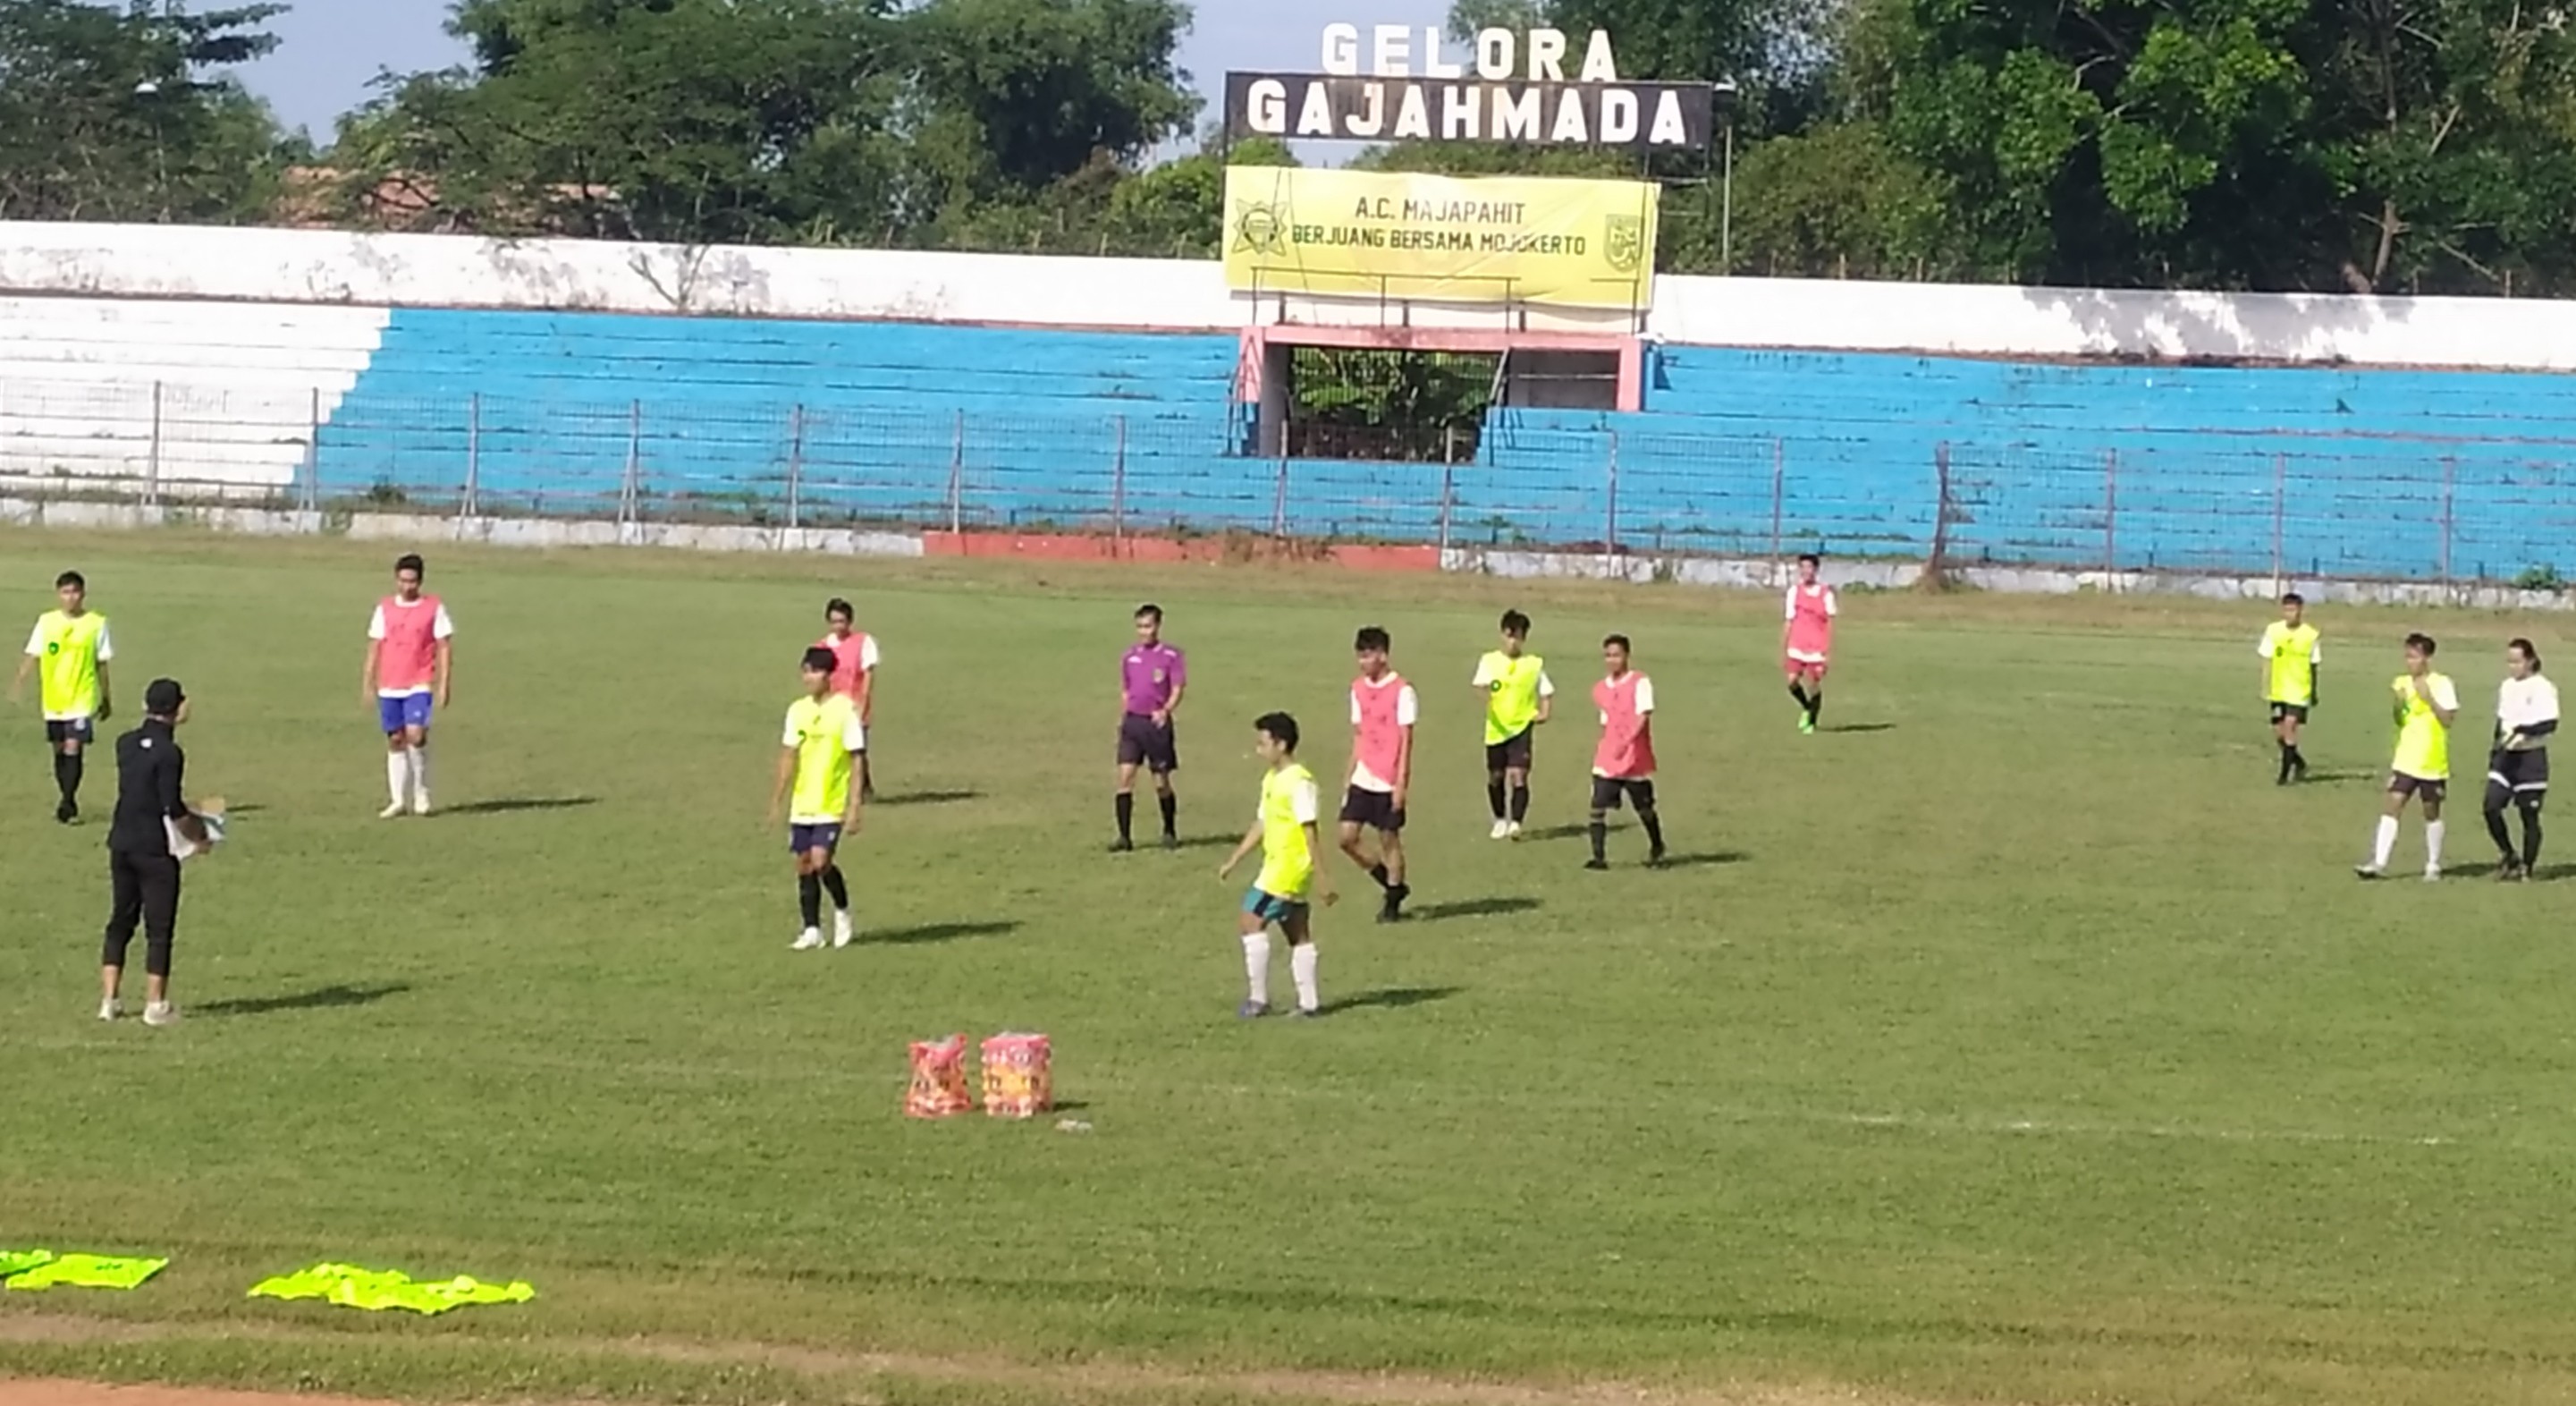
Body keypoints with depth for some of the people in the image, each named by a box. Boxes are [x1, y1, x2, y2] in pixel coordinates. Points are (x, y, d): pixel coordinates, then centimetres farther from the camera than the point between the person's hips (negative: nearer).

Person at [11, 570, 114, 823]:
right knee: (59, 750, 10)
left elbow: (102, 664, 3)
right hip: (53, 698, 3)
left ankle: (67, 803, -10)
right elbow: (33, 656, 4)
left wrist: (106, 698, 9)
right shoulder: (47, 622, 2)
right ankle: (69, 801, 23)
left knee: (73, 748, -13)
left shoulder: (96, 623, -3)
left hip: (82, 698, -3)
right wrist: (20, 682, -10)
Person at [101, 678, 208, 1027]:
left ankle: (108, 1000, 13)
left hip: (121, 843, 7)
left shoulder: (126, 744, 6)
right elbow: (173, 808, -18)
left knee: (120, 922, 14)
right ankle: (156, 1005, 3)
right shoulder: (169, 753, -16)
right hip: (155, 848, -6)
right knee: (159, 928, 2)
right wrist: (197, 834, -2)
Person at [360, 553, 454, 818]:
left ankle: (421, 793, -1)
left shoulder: (434, 608, 0)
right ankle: (399, 800, 11)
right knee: (395, 741, 5)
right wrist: (368, 681, 7)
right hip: (389, 687, 3)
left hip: (419, 686, -3)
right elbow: (374, 647, 12)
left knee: (415, 734, -18)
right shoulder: (384, 609, 8)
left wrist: (445, 683, -5)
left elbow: (444, 647, 0)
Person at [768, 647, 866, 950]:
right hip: (802, 805, 5)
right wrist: (776, 802, 9)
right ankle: (812, 931, 13)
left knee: (820, 861, -16)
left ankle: (842, 911, 10)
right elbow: (788, 758, 12)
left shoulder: (845, 710, -9)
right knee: (804, 865, 5)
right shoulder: (797, 710, 5)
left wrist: (854, 807, -12)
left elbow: (856, 761, -9)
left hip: (832, 806, -5)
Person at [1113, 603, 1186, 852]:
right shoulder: (1130, 656, 9)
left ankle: (1170, 832, 25)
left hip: (1157, 723, -3)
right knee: (1125, 775, -8)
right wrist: (1122, 718, 15)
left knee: (1161, 781, 5)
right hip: (1132, 721, 3)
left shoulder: (1171, 656, -4)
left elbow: (1177, 690, -10)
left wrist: (1165, 711, -26)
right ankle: (1125, 837, -6)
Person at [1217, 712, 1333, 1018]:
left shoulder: (1299, 782, -16)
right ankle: (1309, 1002, 12)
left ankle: (1257, 999, -5)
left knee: (1253, 921, -8)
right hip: (1278, 865, 9)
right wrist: (1233, 861, 19)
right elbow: (1261, 825, 20)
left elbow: (1310, 831, -18)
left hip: (1288, 866, -9)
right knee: (1297, 933, 9)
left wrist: (1320, 876, -19)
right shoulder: (1271, 780, 12)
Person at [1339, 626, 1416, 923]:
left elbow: (1406, 739, -11)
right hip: (1362, 778, 6)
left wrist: (1401, 783, -14)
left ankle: (1393, 904, 17)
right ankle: (1392, 884, 19)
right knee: (1347, 837, -1)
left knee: (1389, 839, 3)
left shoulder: (1402, 691, -11)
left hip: (1388, 781, -6)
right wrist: (1349, 774, 14)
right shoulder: (1358, 689, 8)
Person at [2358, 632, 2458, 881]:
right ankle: (2379, 863, -12)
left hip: (2433, 763, -3)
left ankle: (2433, 866, 21)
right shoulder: (2402, 683, 5)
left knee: (2432, 812, 8)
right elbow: (2400, 721, 10)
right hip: (2406, 760, 3)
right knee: (2393, 804, -7)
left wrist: (2429, 698, -20)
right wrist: (2399, 705, -10)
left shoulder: (2441, 684, -8)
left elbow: (2448, 720, -12)